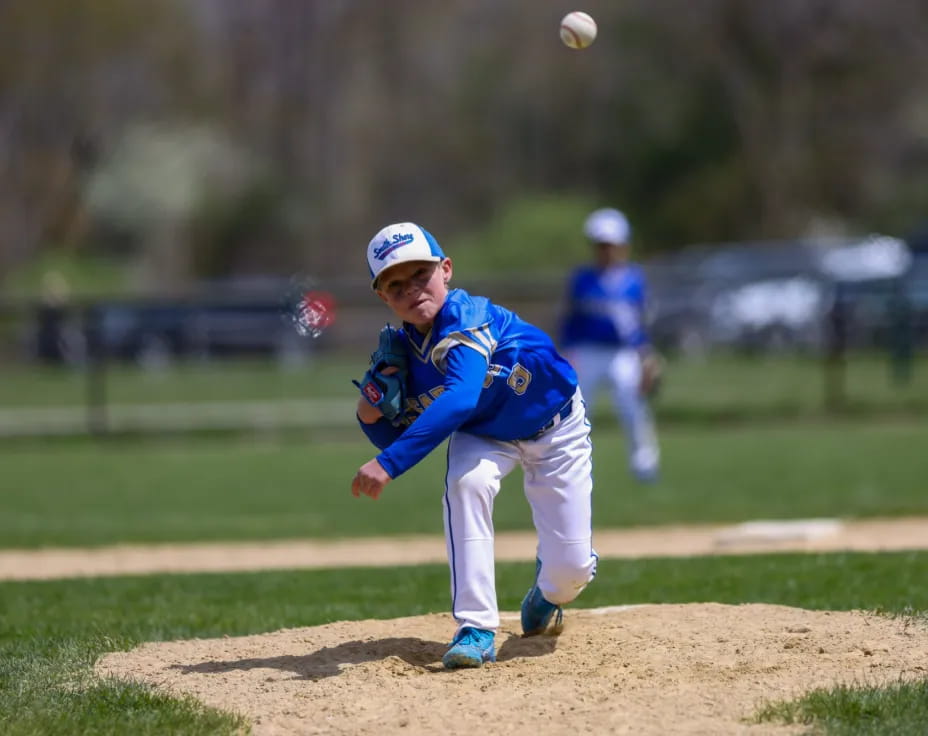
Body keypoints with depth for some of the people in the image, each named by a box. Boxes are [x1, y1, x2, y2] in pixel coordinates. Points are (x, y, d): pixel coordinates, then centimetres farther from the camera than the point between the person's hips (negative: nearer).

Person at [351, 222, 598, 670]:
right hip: (485, 435, 4)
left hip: (557, 427, -4)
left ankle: (547, 593, 32)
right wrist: (371, 417, -29)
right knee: (466, 482, -31)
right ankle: (476, 630, -25)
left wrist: (388, 464, -58)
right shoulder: (401, 351, -16)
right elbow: (401, 438, -5)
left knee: (572, 566, -9)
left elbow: (460, 398, -52)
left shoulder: (466, 318, -35)